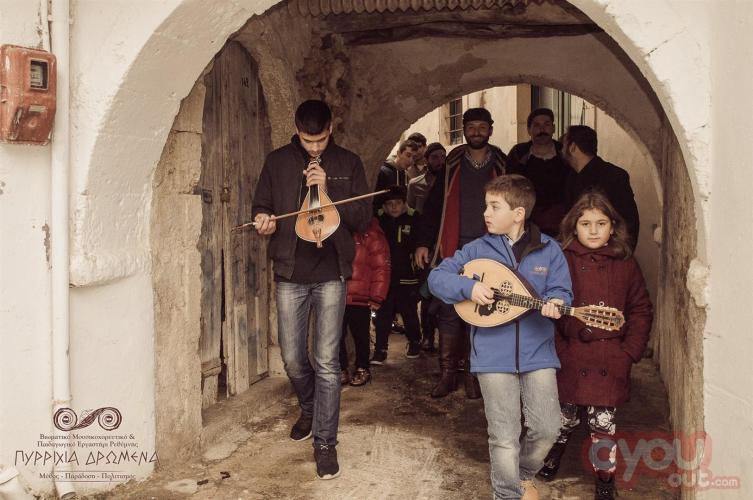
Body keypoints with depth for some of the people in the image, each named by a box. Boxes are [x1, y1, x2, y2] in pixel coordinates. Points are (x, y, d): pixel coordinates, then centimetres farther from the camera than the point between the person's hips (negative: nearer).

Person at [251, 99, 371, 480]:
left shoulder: (348, 164, 2)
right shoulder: (277, 162, 5)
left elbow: (362, 220, -2)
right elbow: (260, 206, 12)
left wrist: (327, 190, -14)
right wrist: (263, 220, -12)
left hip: (331, 274, -2)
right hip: (290, 273, 2)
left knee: (327, 362, -4)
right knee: (293, 359, 9)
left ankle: (325, 442, 8)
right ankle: (309, 410, 39)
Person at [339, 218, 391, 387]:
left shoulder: (371, 234, -7)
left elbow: (381, 267, -9)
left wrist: (376, 297, -11)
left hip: (360, 298, -4)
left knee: (360, 335, 10)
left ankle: (362, 369, 26)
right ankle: (341, 370, 21)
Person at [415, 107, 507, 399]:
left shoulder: (502, 166, 8)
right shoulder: (451, 166, 9)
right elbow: (433, 205, 8)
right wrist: (423, 242, 1)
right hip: (453, 249, 0)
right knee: (448, 311, 0)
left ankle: (471, 374, 13)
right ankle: (448, 373, 9)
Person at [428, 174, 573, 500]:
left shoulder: (549, 250, 1)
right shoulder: (477, 250, 2)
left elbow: (561, 291, -1)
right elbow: (436, 277, 2)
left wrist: (554, 304, -24)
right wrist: (468, 287, -15)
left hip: (538, 352, 1)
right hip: (493, 355, -1)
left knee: (546, 428, 4)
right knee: (504, 437, 1)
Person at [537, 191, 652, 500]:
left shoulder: (625, 263, 2)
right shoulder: (562, 260, -3)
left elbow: (641, 309, 5)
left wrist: (630, 351, -2)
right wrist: (556, 348, -8)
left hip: (610, 360, 0)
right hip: (570, 355, 0)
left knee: (603, 421, 4)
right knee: (565, 416, 14)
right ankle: (555, 452, 43)